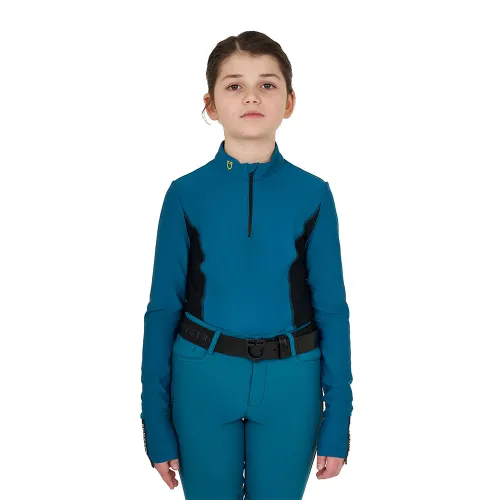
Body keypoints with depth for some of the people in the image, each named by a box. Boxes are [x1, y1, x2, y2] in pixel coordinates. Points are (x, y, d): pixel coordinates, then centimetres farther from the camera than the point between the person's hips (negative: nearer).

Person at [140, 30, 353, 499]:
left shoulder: (313, 195, -3)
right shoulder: (186, 194, -3)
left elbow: (332, 310, 0)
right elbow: (163, 308, 0)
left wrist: (337, 423, 0)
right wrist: (157, 425, 0)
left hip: (289, 382, 0)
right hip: (203, 378, 0)